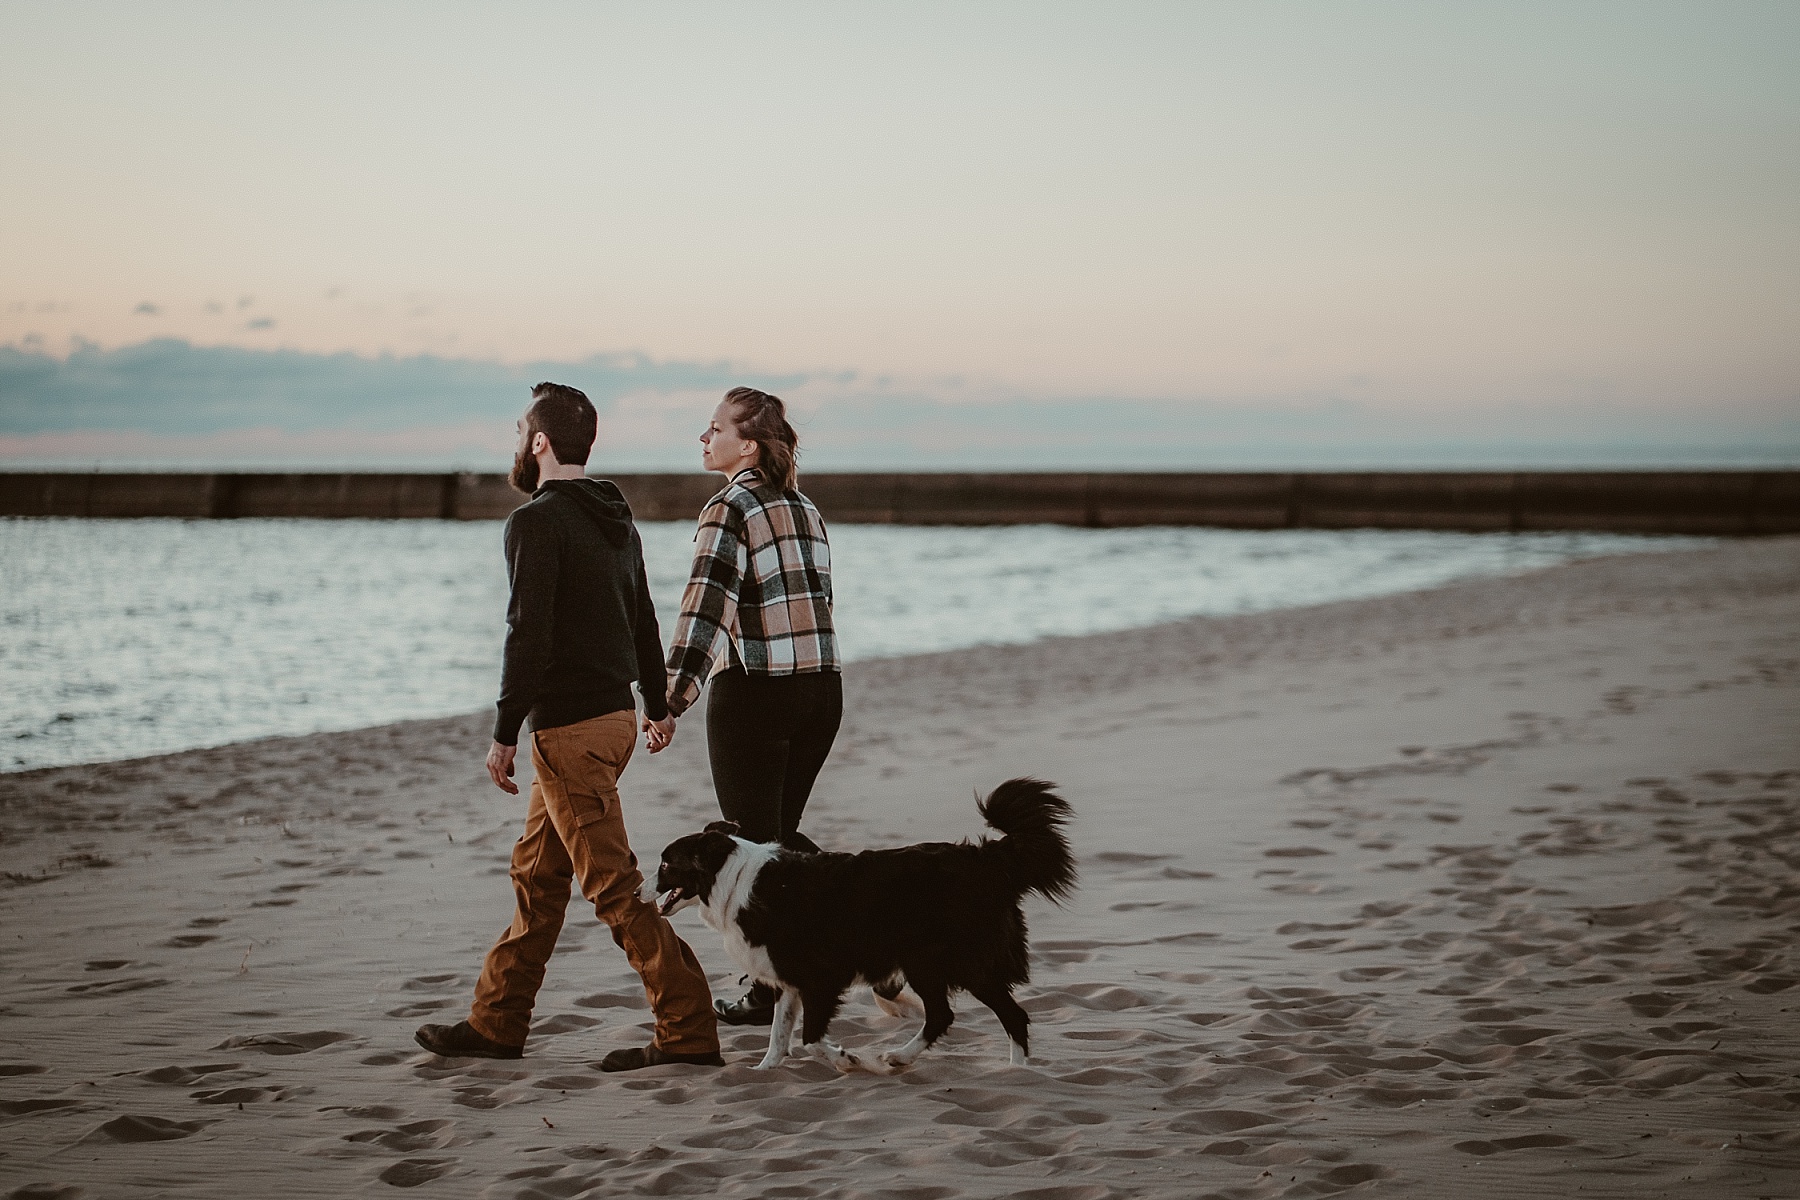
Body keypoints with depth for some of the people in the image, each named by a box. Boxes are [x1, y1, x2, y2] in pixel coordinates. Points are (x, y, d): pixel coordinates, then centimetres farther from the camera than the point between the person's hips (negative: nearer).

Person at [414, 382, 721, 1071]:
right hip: (615, 714, 9)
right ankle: (495, 1022, 23)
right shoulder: (617, 521, 14)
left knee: (613, 885, -7)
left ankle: (689, 1031, -8)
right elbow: (643, 621, 24)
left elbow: (529, 636, -21)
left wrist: (504, 734, -17)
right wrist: (657, 704, 36)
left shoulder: (536, 523, -14)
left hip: (569, 729, -9)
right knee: (537, 873, 16)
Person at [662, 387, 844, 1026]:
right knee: (778, 834, 20)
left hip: (753, 692, -7)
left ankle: (769, 991, 8)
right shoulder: (805, 510, 13)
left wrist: (674, 696, -28)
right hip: (822, 688, 7)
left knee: (752, 845, 4)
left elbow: (707, 605, -22)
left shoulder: (729, 508, -10)